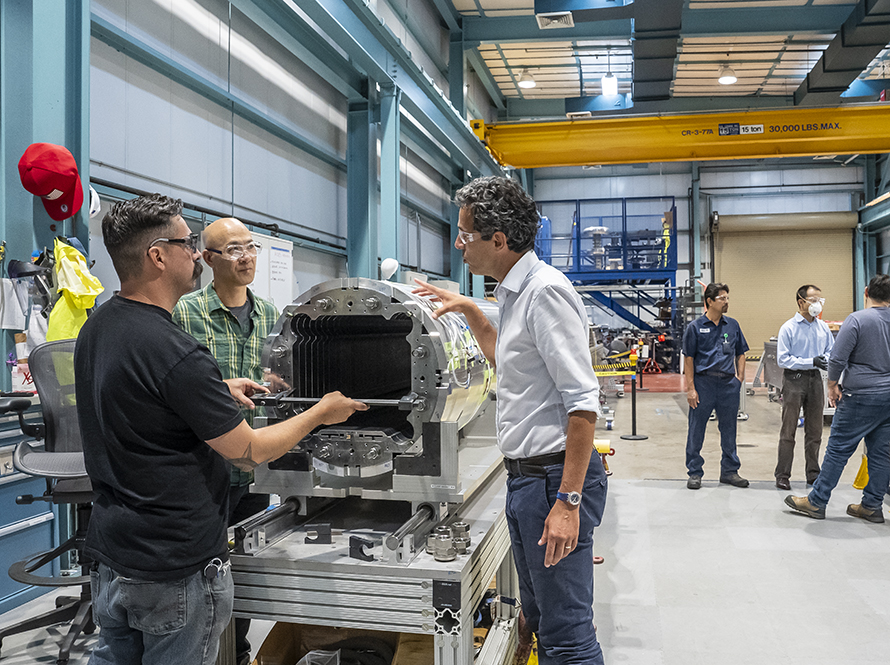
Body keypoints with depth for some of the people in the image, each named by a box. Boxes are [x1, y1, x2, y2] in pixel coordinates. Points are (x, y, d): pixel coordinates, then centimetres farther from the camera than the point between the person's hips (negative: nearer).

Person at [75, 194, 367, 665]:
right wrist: (321, 413, -5)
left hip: (109, 552, 8)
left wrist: (217, 391, 16)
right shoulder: (174, 352, -27)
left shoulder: (95, 328, 2)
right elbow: (249, 453, -18)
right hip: (175, 568, -8)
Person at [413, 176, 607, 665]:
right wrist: (470, 311, 24)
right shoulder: (514, 293, 13)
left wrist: (568, 501, -24)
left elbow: (583, 401, -22)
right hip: (524, 475, 10)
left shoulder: (545, 291, -17)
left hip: (554, 477, -10)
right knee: (538, 616, 21)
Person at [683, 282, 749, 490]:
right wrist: (690, 388, -8)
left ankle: (730, 471, 25)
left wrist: (740, 379, 5)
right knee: (696, 430, 3)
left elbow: (740, 354, 15)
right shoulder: (695, 327, -2)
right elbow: (689, 359, -3)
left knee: (729, 428, 12)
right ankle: (694, 472, 15)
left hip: (729, 383, 4)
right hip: (704, 382, -3)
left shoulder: (733, 325, 9)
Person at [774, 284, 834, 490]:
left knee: (815, 430, 12)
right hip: (794, 380, -5)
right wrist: (811, 361, -20)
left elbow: (832, 350, 13)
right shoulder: (788, 328, -9)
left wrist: (826, 359, -10)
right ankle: (783, 475, 7)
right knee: (788, 430, 0)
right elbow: (783, 359, -12)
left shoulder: (823, 327, 6)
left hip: (815, 380, 5)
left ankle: (813, 474, 24)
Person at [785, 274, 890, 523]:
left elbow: (837, 359, -15)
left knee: (838, 449, -1)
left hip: (861, 397, -6)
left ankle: (816, 502, 5)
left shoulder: (857, 319, -12)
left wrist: (833, 386, -2)